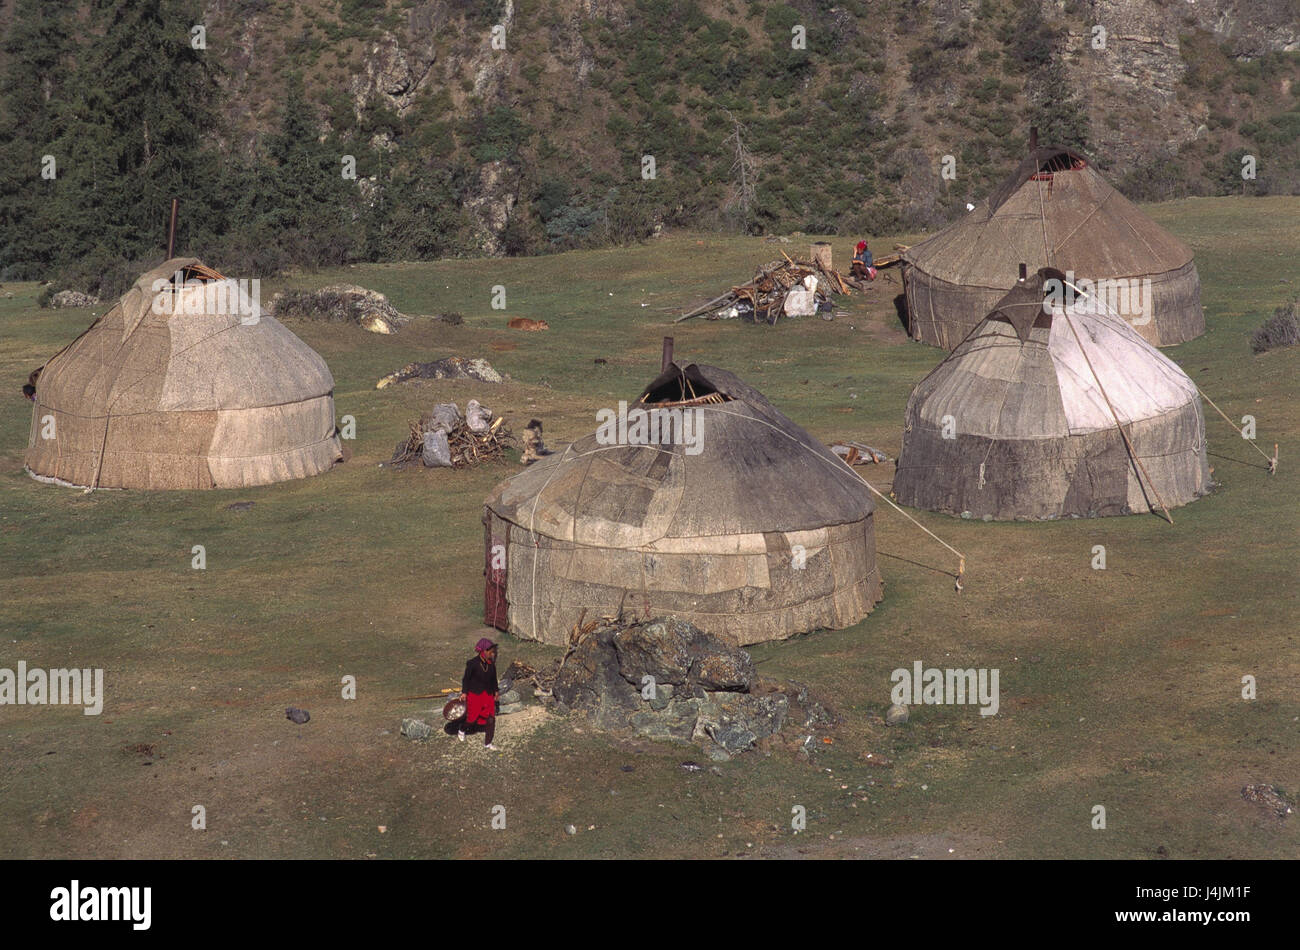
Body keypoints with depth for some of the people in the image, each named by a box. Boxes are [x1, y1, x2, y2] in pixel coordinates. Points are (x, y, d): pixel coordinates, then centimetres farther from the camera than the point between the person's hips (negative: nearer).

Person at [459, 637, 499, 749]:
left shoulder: (491, 663, -2)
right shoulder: (472, 663, -16)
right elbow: (466, 678, -6)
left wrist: (495, 691, 17)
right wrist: (464, 693, -6)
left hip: (488, 694, 4)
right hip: (474, 694, -4)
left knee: (491, 718, 0)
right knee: (472, 718, 4)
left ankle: (487, 743, 13)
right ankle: (462, 730, 39)